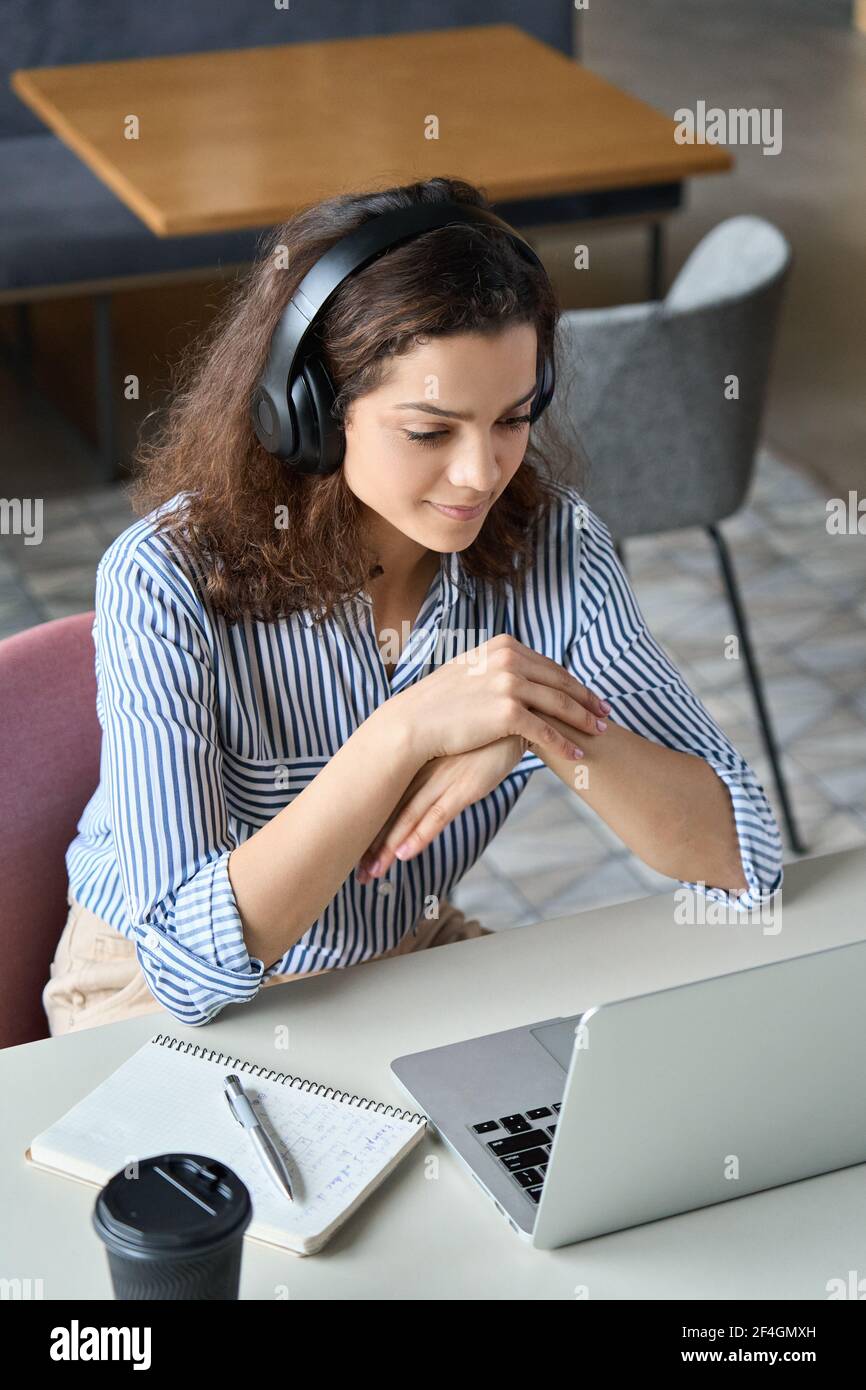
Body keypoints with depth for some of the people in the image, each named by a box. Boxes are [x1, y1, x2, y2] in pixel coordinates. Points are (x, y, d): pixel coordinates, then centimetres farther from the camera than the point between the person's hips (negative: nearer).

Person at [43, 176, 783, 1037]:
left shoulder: (549, 545, -15)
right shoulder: (172, 582, -26)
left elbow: (743, 861, -16)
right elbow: (190, 963, -34)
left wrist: (548, 729, -33)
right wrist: (409, 731, -41)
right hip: (167, 1001, -1)